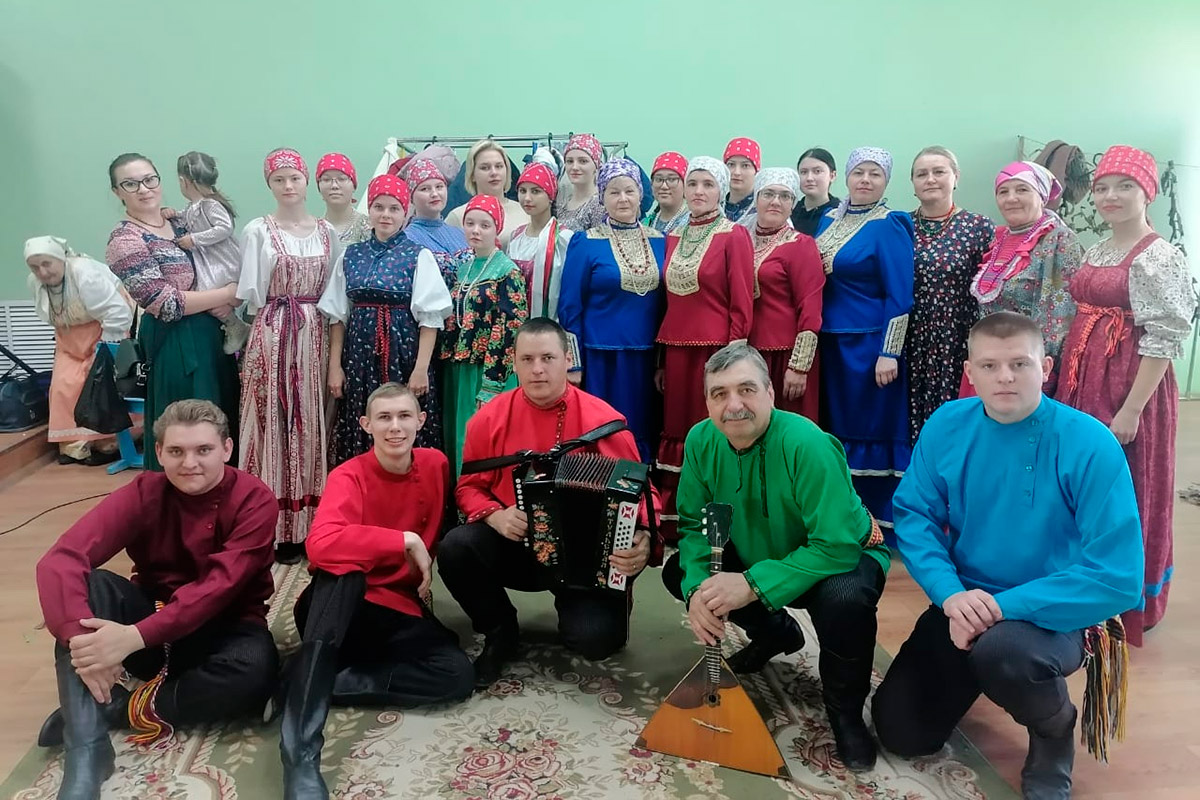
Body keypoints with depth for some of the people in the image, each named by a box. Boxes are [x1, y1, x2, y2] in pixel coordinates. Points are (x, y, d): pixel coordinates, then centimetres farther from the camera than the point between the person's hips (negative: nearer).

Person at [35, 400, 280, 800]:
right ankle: (86, 749, -29)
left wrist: (135, 637, -38)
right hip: (151, 612, 3)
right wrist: (79, 636, -39)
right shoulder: (143, 493, -10)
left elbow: (220, 584, -26)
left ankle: (109, 709, -16)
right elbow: (59, 559, -22)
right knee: (83, 583, -25)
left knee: (255, 670, -35)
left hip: (220, 628, -2)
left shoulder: (255, 500, -16)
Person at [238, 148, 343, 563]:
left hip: (316, 335, 3)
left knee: (312, 423, 5)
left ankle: (311, 520, 13)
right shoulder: (258, 230, 1)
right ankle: (279, 526, 5)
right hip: (272, 334, -3)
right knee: (275, 423, -2)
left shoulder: (327, 231, 10)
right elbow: (252, 293, -2)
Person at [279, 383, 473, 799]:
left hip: (398, 610, 4)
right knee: (343, 565, -39)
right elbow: (320, 544, -36)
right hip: (338, 608, -4)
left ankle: (315, 683, -14)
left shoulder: (435, 465, -2)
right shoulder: (349, 476, -15)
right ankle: (300, 752, -43)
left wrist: (424, 566, 3)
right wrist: (405, 541, -32)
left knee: (458, 675, -21)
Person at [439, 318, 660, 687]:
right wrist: (495, 516, -17)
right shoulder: (490, 418, -4)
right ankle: (501, 632, 3)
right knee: (454, 548, -26)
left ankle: (571, 606, 16)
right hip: (514, 545, 3)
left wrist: (643, 539, -26)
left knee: (598, 637, -25)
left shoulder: (604, 421, -10)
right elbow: (469, 486, 5)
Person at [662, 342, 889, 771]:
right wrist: (696, 587, -25)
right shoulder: (701, 440, -15)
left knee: (845, 598, -38)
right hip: (758, 553, 6)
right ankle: (775, 633, 20)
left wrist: (753, 585, -38)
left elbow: (838, 546, -34)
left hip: (845, 556, -6)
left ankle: (845, 710, -4)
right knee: (677, 572, -6)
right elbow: (694, 524, -7)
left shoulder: (807, 445, -33)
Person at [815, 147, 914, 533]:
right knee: (835, 432, 11)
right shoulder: (828, 221, 12)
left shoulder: (889, 227, -7)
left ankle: (880, 529, 11)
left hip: (870, 345, -6)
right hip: (829, 344, 6)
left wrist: (889, 353, -17)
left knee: (873, 432, 0)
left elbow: (900, 296, -11)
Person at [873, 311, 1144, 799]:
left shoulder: (1091, 445, -21)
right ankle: (969, 674, 35)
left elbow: (1118, 577, -24)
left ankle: (1054, 729, -2)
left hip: (1055, 615, -4)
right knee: (900, 733, 5)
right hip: (963, 604, 4)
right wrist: (951, 595, -22)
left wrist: (1004, 605, -28)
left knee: (998, 649, -39)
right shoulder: (946, 426, -8)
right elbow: (914, 517, -5)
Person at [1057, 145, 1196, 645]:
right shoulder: (1096, 252, 11)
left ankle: (1128, 604, 22)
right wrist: (1065, 376, 13)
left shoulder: (1158, 257, -12)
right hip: (1082, 380, 7)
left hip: (1130, 385, -7)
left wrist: (1132, 410, -20)